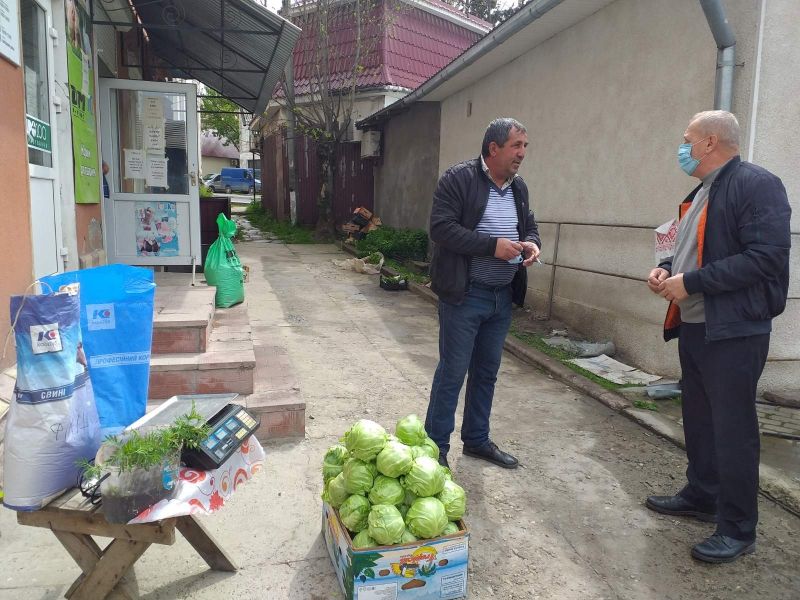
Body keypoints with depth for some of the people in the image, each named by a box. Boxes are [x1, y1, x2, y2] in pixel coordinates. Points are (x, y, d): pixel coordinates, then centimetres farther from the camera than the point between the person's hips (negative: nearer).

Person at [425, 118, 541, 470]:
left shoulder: (519, 187, 11)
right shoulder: (458, 178, -11)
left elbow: (529, 226, 22)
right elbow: (441, 228, -18)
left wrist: (531, 242, -2)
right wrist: (492, 245, -22)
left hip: (503, 296, 7)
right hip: (465, 294, -7)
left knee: (487, 372, 16)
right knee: (452, 372, 1)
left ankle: (477, 440, 32)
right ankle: (436, 447, 16)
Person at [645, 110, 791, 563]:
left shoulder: (756, 184, -14)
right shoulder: (701, 193, 16)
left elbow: (766, 257, -23)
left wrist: (690, 283, -21)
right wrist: (668, 269, 4)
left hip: (734, 332, -9)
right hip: (694, 328, 9)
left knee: (732, 428, 0)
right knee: (699, 420, 18)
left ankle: (739, 529, 14)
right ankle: (702, 496, 35)